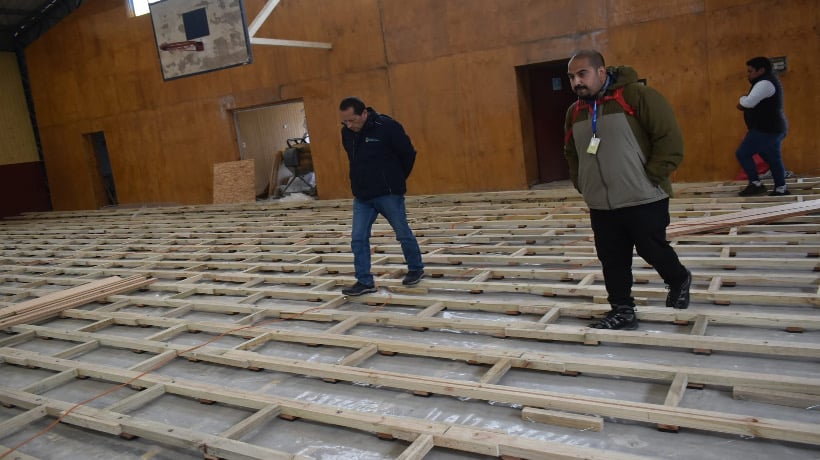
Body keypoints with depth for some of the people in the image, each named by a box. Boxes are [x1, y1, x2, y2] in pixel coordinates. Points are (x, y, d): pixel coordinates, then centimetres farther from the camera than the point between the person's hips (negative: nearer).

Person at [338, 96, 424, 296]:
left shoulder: (387, 126, -16)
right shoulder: (347, 132, 2)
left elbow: (408, 154, -6)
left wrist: (397, 180, 6)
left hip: (389, 194, -5)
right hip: (361, 196, 5)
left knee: (403, 234, 8)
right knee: (358, 238, 0)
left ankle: (416, 269, 29)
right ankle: (365, 281, 8)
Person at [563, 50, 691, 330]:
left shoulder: (637, 96, -12)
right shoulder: (574, 112, 9)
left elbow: (670, 138, -13)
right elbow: (571, 154, 22)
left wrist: (650, 177, -15)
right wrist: (581, 184, 10)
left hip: (644, 200, -5)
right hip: (601, 206, 6)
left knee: (652, 250, 7)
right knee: (612, 260, 8)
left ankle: (679, 281, 37)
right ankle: (622, 311, 22)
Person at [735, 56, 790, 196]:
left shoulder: (765, 83, -18)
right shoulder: (767, 81, 17)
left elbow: (749, 102, -24)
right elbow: (755, 103, 21)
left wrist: (742, 98, -2)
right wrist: (743, 103, 1)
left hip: (766, 129, -11)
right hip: (772, 128, 11)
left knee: (743, 153, -6)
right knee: (773, 159, 13)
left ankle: (756, 184, -5)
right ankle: (781, 189, 16)